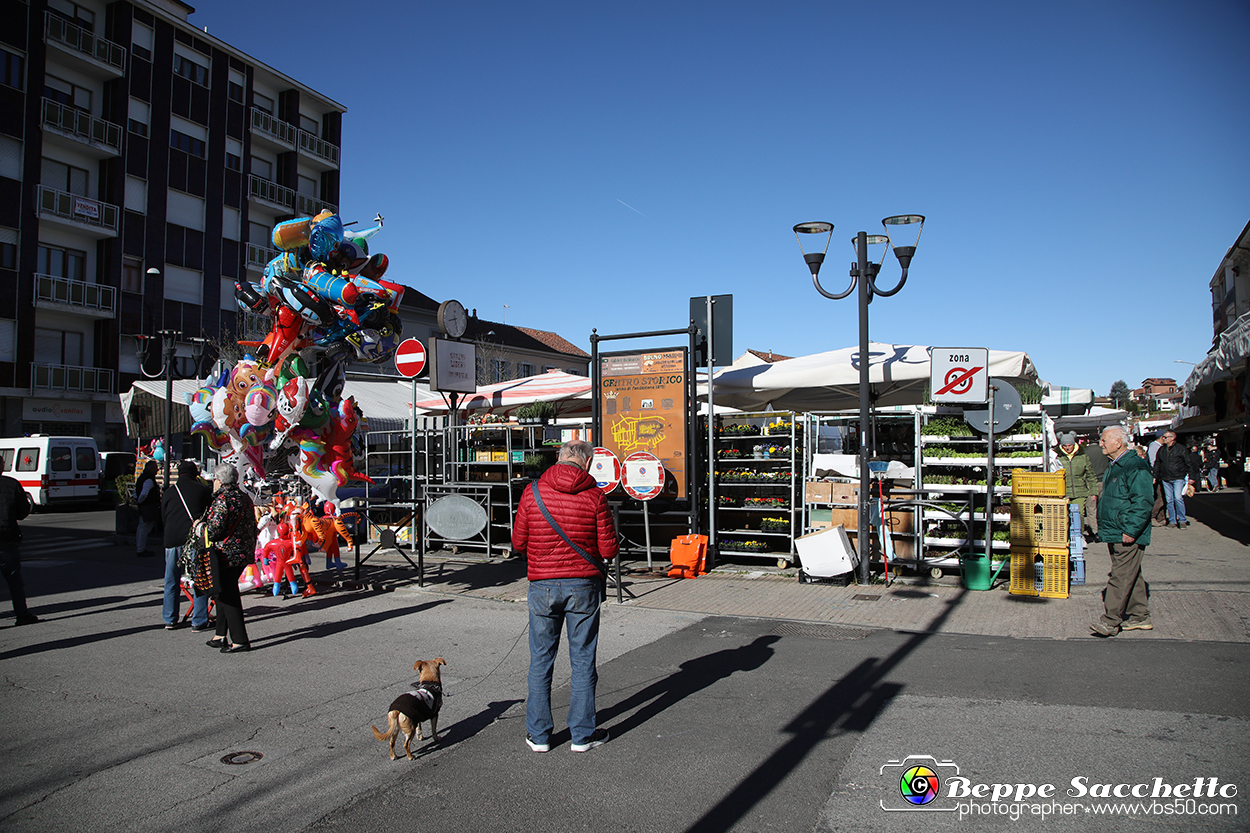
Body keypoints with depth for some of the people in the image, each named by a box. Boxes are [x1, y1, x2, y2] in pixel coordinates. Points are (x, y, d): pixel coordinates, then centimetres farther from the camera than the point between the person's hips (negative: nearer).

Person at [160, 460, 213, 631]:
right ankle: (199, 621, 4)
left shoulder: (168, 493, 9)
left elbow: (164, 518, 17)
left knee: (171, 581, 14)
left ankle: (170, 619, 21)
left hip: (172, 540, 2)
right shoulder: (204, 490, 2)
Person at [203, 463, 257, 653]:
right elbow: (252, 526, 16)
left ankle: (240, 640, -2)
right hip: (244, 553, 9)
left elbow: (214, 529, -20)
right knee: (225, 592, 18)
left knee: (227, 594, -2)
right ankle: (220, 636, 23)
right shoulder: (245, 497, 11)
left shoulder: (222, 500, -15)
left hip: (226, 555, -9)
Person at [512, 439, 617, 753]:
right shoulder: (594, 495, -7)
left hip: (542, 585, 1)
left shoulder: (532, 492, -4)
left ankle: (539, 735, 20)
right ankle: (583, 734, 19)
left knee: (540, 660, 12)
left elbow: (518, 543, 1)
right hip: (584, 586, -1)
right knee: (583, 661, 10)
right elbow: (608, 550, -7)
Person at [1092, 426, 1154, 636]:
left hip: (1128, 536, -10)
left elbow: (1143, 502, -21)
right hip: (1114, 534, 10)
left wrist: (1130, 530, -23)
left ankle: (1110, 621, -7)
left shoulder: (1136, 467, -16)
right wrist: (1104, 527, 21)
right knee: (1131, 576, 16)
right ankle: (1140, 617, 24)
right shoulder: (1114, 467, 16)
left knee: (1121, 577, -8)